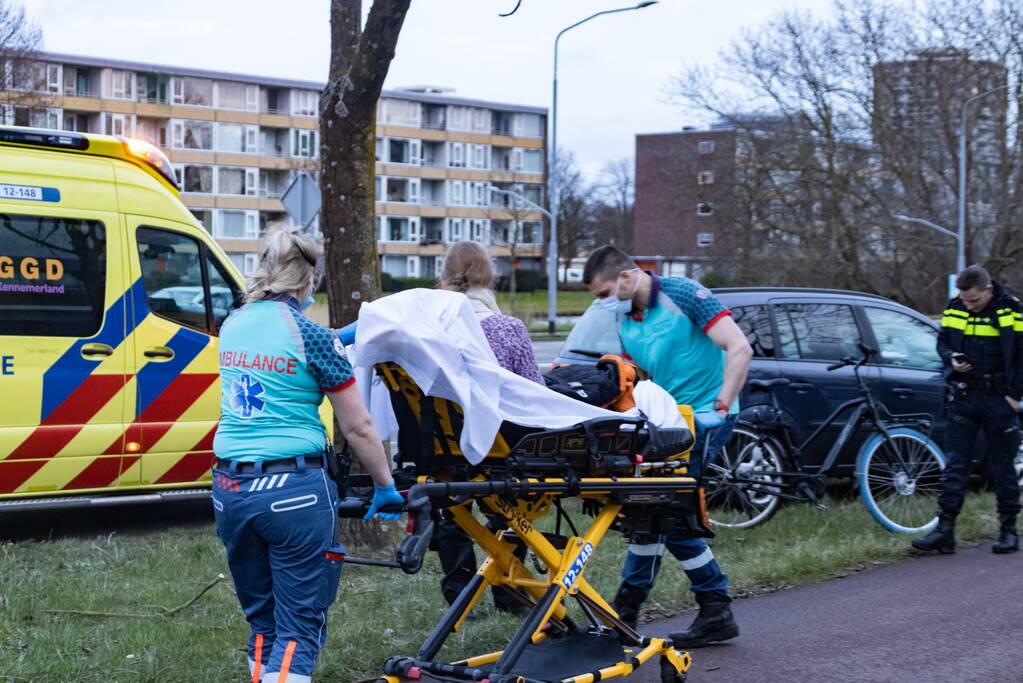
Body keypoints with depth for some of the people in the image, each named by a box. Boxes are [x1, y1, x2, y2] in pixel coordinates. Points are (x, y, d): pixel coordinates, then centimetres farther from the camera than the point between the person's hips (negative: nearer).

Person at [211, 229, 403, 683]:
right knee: (299, 627, -1)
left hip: (229, 488, 6)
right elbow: (358, 429, -3)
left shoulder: (232, 326, 10)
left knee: (261, 619, 18)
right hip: (293, 491, -6)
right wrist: (386, 487, 9)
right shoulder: (310, 335, -7)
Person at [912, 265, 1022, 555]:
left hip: (998, 399, -3)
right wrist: (952, 358, -6)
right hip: (963, 397, 3)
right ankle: (944, 530, -1)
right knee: (954, 465, 0)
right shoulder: (953, 310, 2)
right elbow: (942, 341, 16)